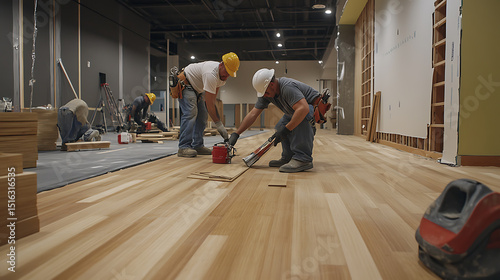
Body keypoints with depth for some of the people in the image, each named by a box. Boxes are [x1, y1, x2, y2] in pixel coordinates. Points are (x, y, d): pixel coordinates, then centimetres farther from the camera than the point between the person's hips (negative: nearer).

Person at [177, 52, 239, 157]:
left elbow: (213, 98, 6)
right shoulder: (211, 74, -37)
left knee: (202, 115, 3)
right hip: (185, 84, -10)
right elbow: (209, 103, -38)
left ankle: (197, 146, 6)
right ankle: (183, 147, -22)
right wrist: (218, 124, -36)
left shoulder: (223, 74, -7)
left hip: (198, 88, 10)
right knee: (190, 113, -22)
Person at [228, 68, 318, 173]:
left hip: (315, 106, -9)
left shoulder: (287, 87, -34)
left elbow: (303, 109, -46)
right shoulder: (267, 93, -7)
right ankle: (288, 158, 5)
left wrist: (286, 129, -40)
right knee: (280, 127, -1)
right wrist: (236, 134, -9)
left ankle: (302, 159, -35)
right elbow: (253, 114, -5)